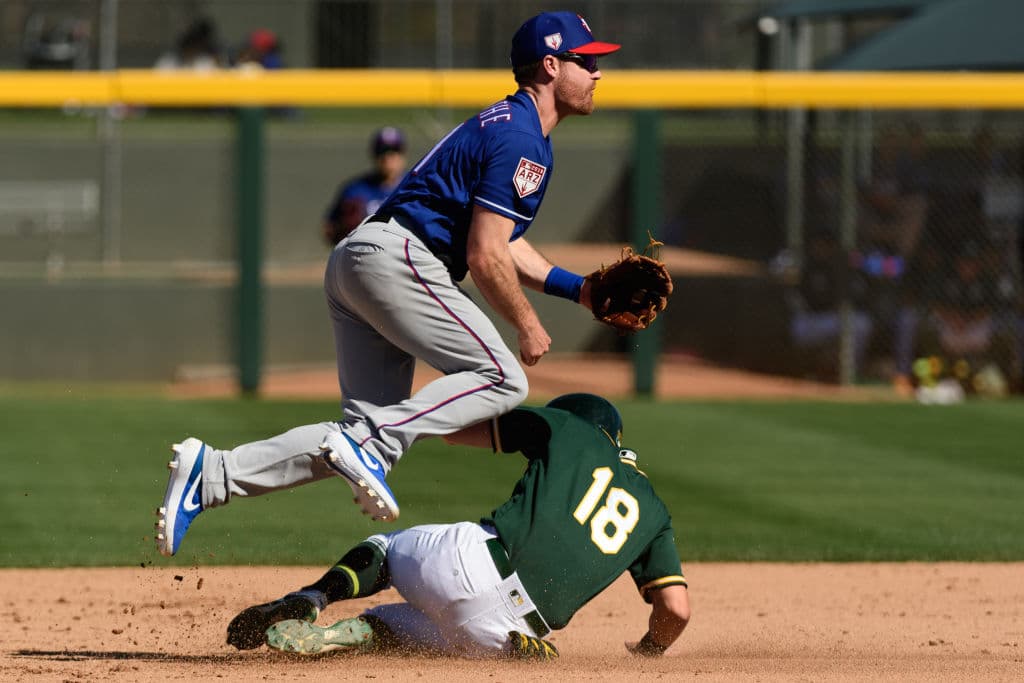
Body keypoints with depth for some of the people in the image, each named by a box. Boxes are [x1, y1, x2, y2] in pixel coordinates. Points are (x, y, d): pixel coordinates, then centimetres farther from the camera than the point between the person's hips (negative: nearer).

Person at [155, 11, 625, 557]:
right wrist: (527, 325, -2)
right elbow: (485, 257, -14)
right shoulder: (520, 139, -9)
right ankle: (368, 445, -23)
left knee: (366, 433, 3)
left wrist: (577, 289, 22)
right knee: (502, 378, -12)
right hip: (395, 258, -10)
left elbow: (499, 242, 30)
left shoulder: (503, 125, 24)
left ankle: (212, 474, -6)